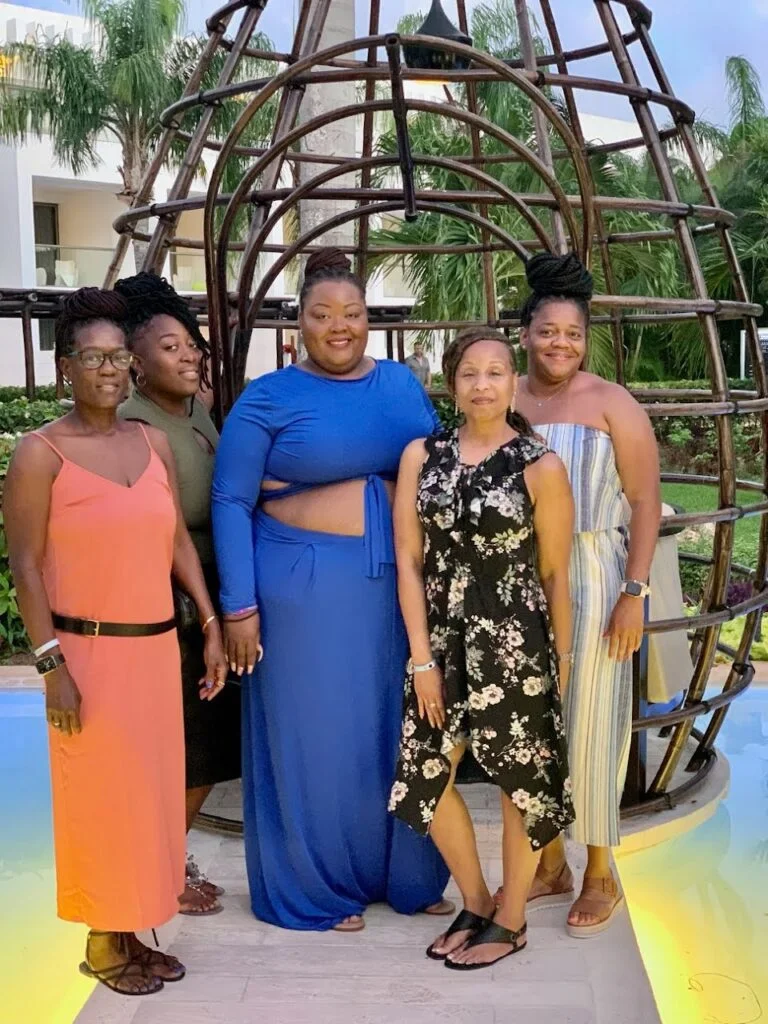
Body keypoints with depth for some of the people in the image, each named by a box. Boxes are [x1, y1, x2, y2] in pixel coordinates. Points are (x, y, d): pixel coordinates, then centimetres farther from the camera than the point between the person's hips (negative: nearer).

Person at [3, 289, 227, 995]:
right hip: (87, 651, -5)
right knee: (99, 797, 4)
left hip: (157, 646, 6)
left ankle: (134, 932, 30)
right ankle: (103, 944, 22)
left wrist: (211, 627, 7)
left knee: (151, 790, 13)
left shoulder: (153, 443, 8)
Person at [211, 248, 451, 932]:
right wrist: (239, 607, -11)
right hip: (304, 589, -4)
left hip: (401, 584, 4)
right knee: (313, 735, 6)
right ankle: (314, 889, 24)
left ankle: (405, 874, 31)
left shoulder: (403, 383, 9)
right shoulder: (268, 398, -3)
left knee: (399, 732, 12)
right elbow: (231, 502, -5)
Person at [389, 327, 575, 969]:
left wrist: (561, 658, 3)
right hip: (442, 638, 4)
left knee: (521, 779, 8)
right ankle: (476, 904, 34)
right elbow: (409, 560, -1)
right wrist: (422, 656, -5)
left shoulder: (540, 467, -8)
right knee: (427, 773, 11)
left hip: (514, 640, -4)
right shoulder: (422, 456, 0)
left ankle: (511, 921, 30)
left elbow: (555, 573, -3)